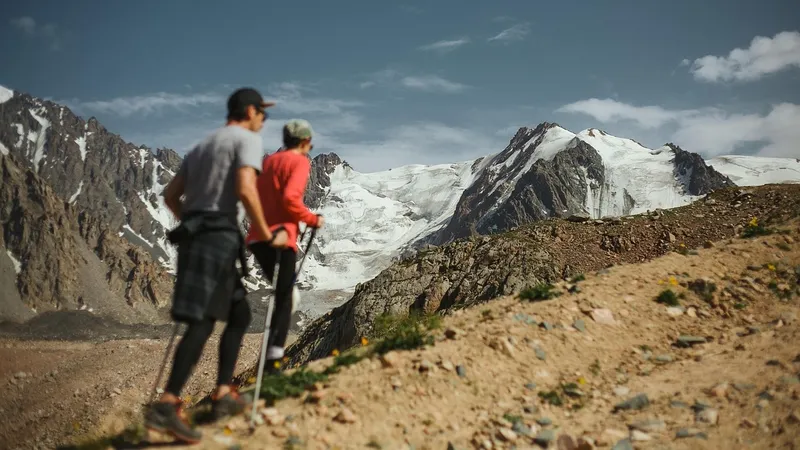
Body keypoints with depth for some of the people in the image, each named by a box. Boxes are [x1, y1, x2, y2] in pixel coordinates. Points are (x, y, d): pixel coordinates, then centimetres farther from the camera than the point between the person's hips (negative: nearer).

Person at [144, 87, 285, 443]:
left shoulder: (202, 146, 25)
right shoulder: (247, 139, 0)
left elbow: (170, 195, 21)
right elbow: (245, 189, -17)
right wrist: (267, 235, -8)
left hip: (193, 236, 9)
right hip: (218, 237, -9)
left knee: (239, 314, 16)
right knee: (202, 323, -13)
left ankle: (223, 395, 15)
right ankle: (166, 406, -20)